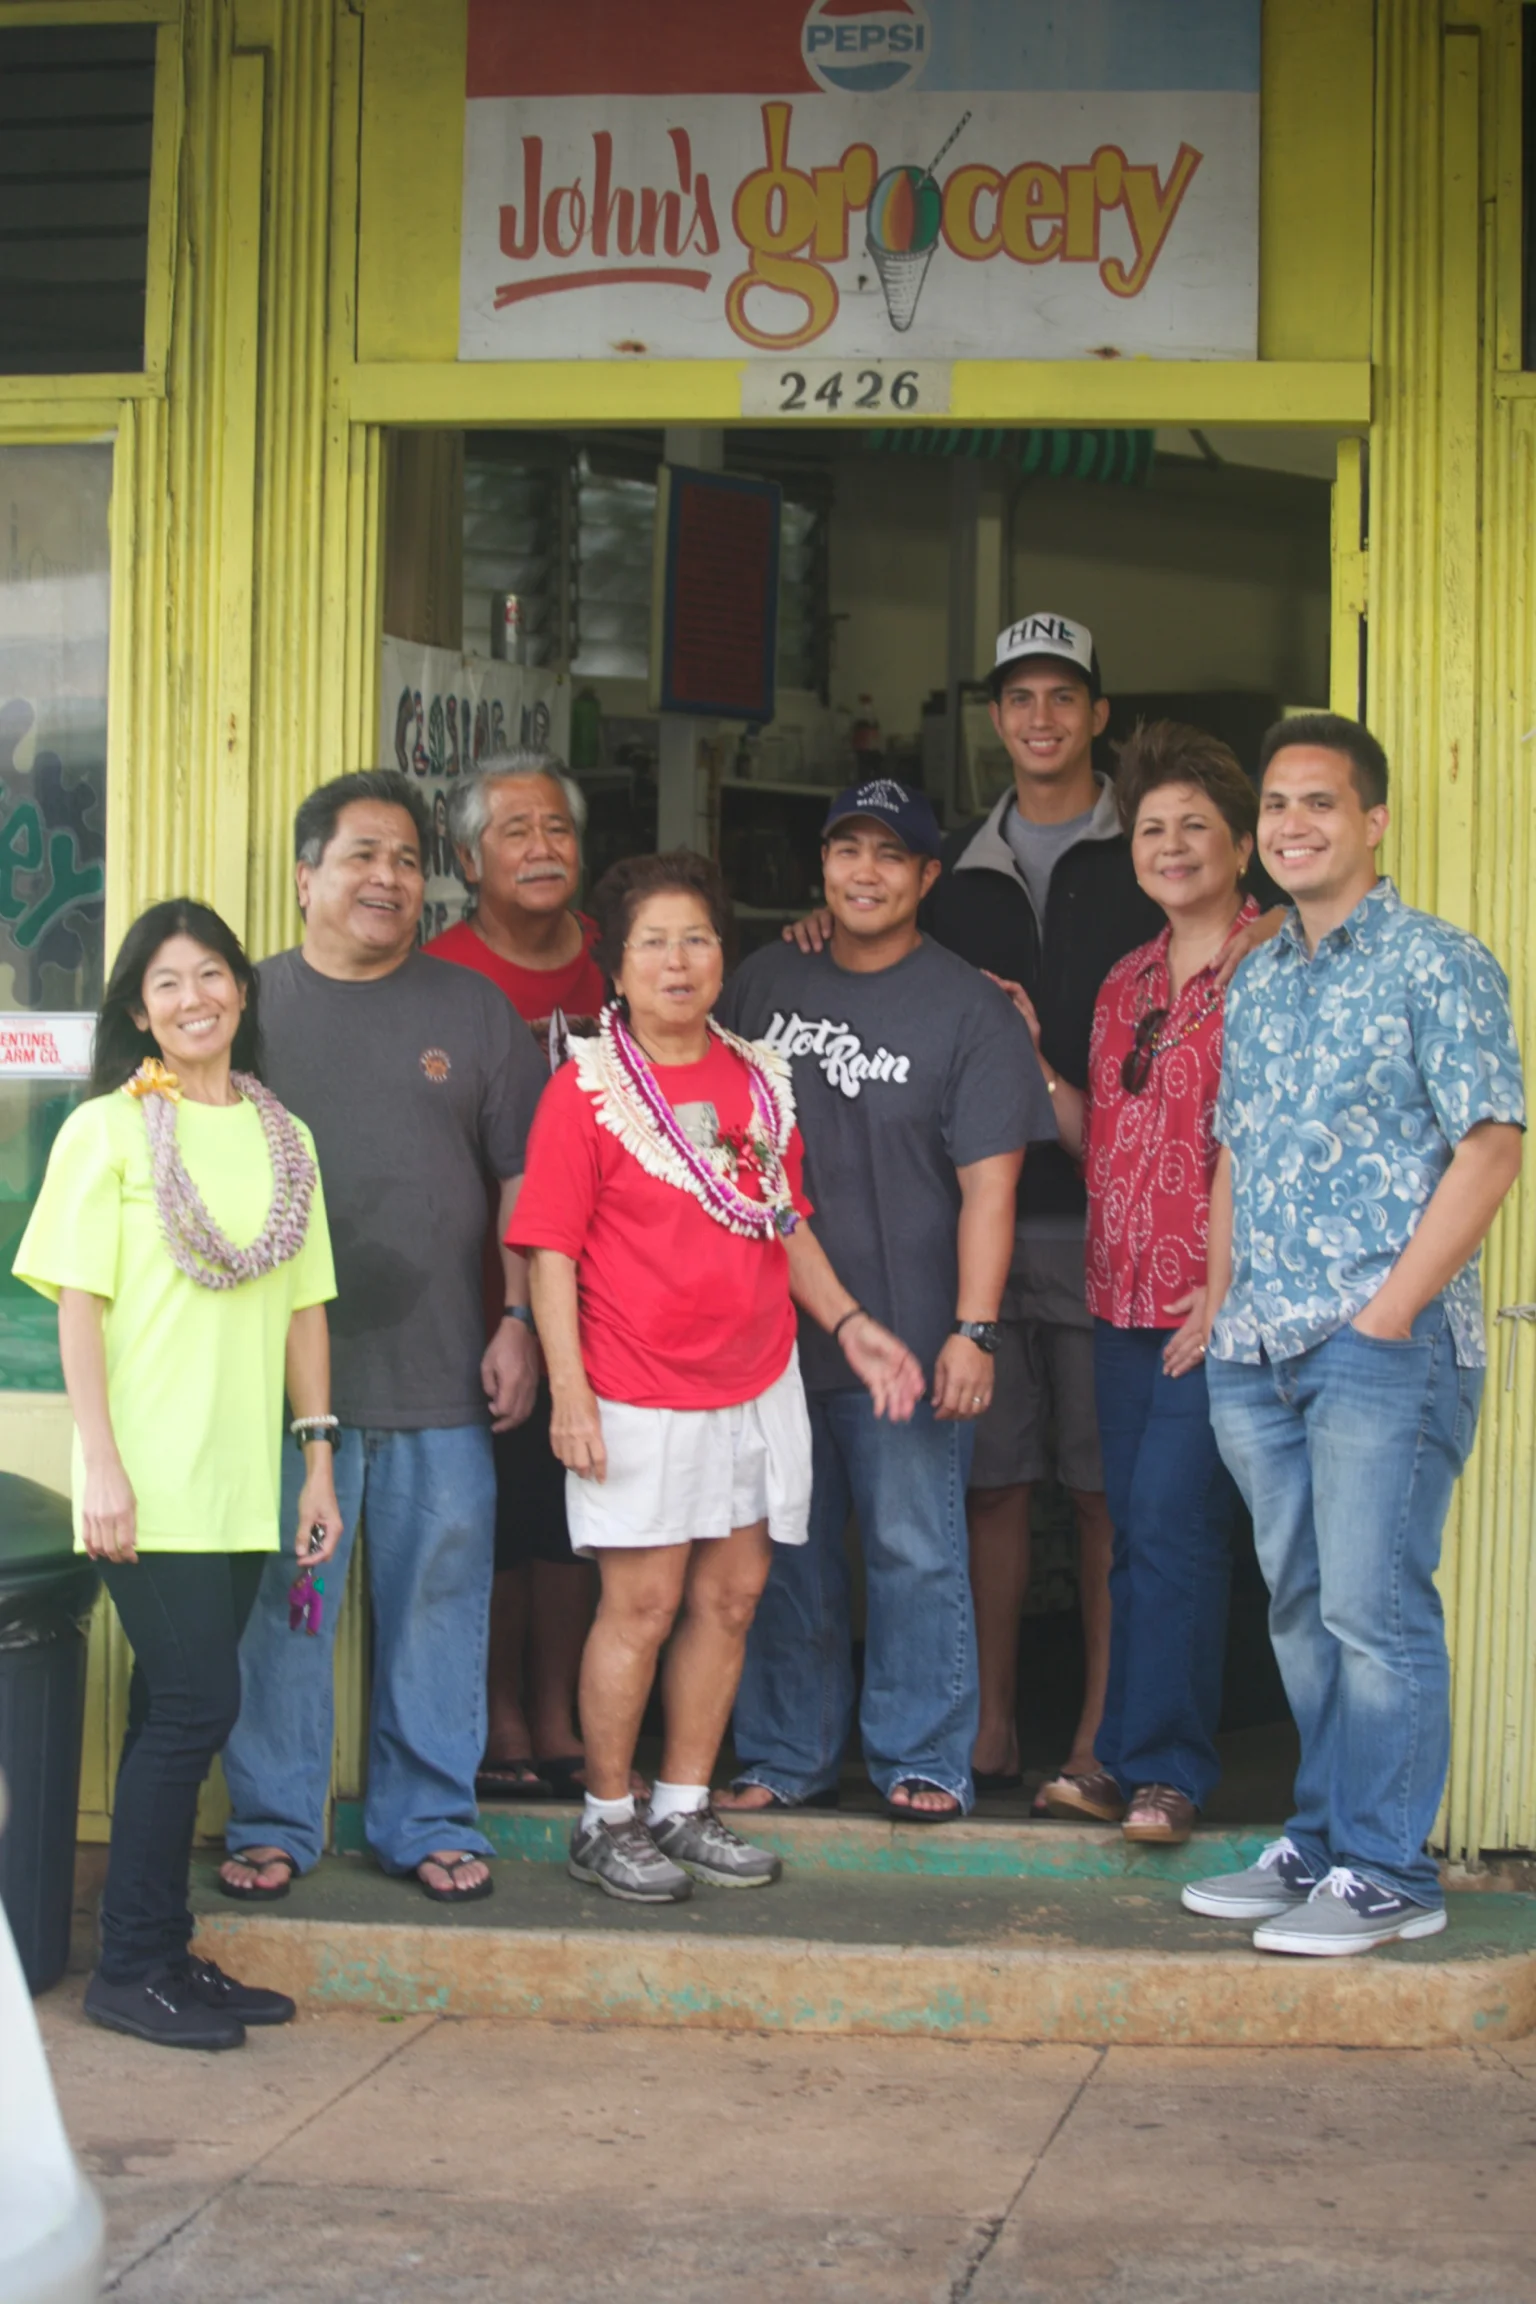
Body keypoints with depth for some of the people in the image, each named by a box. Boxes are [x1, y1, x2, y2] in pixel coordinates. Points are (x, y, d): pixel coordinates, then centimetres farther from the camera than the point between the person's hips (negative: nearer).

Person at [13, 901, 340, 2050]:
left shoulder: (284, 1137, 12)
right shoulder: (105, 1131, -3)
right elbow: (77, 1306, -6)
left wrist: (319, 1457, 12)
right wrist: (101, 1462, -12)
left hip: (242, 1479, 5)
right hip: (149, 1479, -5)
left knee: (181, 1713, 10)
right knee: (196, 1703, -8)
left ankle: (163, 1953, 18)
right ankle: (130, 1966, 3)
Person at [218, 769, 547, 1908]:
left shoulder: (474, 1010, 9)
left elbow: (527, 1180, 9)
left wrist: (521, 1323, 2)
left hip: (441, 1375, 1)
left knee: (440, 1599, 5)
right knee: (280, 1602, 2)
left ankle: (431, 1818, 17)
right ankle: (273, 1823, 14)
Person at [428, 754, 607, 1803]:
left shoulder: (609, 961, 8)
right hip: (482, 1289, -4)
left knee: (571, 1501, 9)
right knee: (494, 1505, 1)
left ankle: (557, 1722, 18)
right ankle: (499, 1720, 13)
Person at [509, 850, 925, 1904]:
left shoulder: (760, 1080, 10)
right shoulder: (585, 1088, -7)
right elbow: (552, 1250, -8)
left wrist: (849, 1322, 10)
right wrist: (570, 1390, -13)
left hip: (758, 1382, 5)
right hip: (640, 1398, -5)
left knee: (729, 1596, 9)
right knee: (643, 1604, -2)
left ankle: (684, 1807, 22)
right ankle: (606, 1818, 13)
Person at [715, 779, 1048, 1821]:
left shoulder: (971, 1011, -1)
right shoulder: (767, 981, 11)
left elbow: (988, 1185, -6)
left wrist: (973, 1332, -13)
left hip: (906, 1336, -4)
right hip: (770, 1330, 4)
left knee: (915, 1553, -1)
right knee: (782, 1555, 9)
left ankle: (924, 1762, 10)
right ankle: (785, 1756, 20)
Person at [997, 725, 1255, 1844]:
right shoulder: (1126, 982, 16)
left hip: (1217, 1305, -7)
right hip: (1124, 1296, 7)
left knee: (1172, 1524, -8)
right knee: (1140, 1532, 10)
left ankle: (1164, 1766, 1)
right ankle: (1134, 1762, 17)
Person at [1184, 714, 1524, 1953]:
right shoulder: (1257, 982, 17)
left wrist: (1391, 1311, -14)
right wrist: (1220, 1302, 13)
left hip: (1389, 1343, -7)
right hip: (1261, 1350, 7)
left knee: (1375, 1610, -7)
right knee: (1302, 1609, 12)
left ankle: (1388, 1874, 0)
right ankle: (1320, 1842, 22)